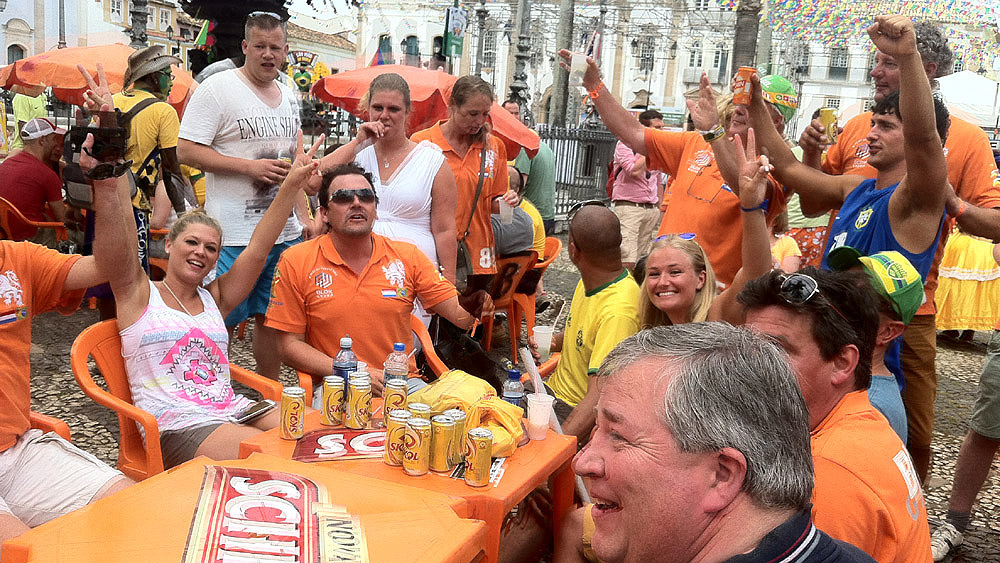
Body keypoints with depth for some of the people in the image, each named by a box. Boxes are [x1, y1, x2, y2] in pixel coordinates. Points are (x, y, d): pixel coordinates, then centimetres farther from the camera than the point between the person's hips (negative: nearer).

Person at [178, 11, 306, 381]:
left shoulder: (288, 96, 14)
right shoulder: (217, 88, -7)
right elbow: (187, 150, -13)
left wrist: (305, 217, 15)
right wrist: (250, 166, -18)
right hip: (234, 236, -6)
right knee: (222, 323, -1)